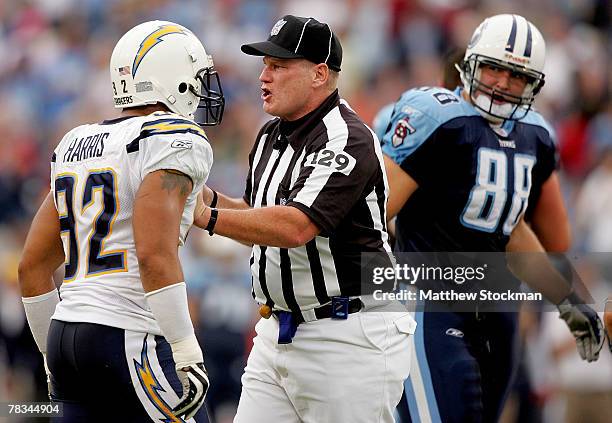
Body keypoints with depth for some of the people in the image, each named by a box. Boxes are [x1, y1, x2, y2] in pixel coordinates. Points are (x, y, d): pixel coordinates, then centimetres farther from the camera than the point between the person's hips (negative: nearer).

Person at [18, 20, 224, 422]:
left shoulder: (78, 146, 18)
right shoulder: (174, 141, -7)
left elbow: (32, 267, 19)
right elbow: (155, 255, -20)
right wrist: (186, 356, -17)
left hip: (67, 330, 8)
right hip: (128, 340, -8)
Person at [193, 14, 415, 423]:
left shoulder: (347, 141, -17)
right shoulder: (272, 136, 13)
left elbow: (295, 227, -28)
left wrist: (207, 218, -30)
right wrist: (210, 199, 1)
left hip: (351, 338, -9)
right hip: (278, 334, 9)